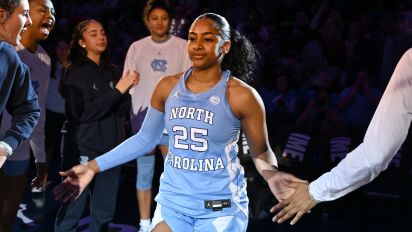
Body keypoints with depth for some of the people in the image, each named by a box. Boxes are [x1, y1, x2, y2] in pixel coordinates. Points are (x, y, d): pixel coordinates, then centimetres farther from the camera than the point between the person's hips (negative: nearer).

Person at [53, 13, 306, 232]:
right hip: (172, 203, 4)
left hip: (221, 209, -4)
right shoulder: (168, 87, 1)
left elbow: (261, 151, -2)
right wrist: (94, 167, 6)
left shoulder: (242, 95, -11)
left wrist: (271, 174, -26)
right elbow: (145, 139, 11)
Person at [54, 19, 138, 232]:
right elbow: (82, 112, -17)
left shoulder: (109, 71, 13)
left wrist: (126, 88, -9)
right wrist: (117, 90, -16)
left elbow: (122, 111, 10)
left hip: (110, 149, 6)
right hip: (83, 150, -6)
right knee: (71, 211, -6)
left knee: (104, 212, 10)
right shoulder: (75, 73, -6)